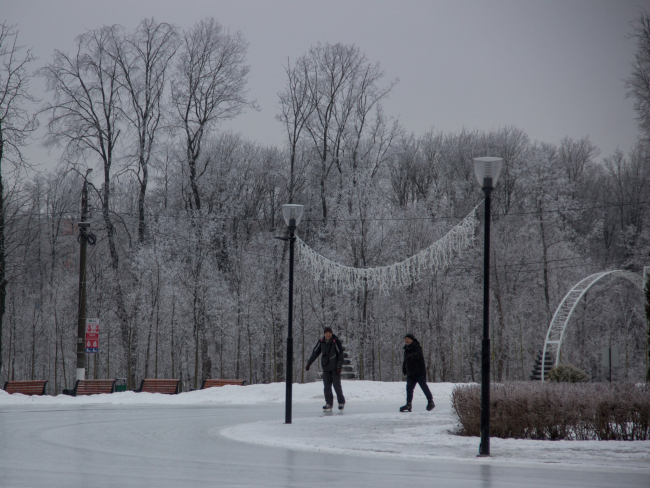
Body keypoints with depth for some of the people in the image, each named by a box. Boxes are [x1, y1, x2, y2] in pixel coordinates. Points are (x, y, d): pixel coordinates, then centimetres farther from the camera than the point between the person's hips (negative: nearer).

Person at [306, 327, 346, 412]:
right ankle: (329, 404, 6)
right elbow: (315, 353, 10)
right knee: (327, 386, 1)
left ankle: (341, 402, 13)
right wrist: (309, 363, 10)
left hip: (335, 368, -5)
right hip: (326, 367, 5)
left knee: (337, 385, -3)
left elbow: (340, 354, -10)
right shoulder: (322, 342, 3)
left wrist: (339, 366, -14)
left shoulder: (336, 341, -12)